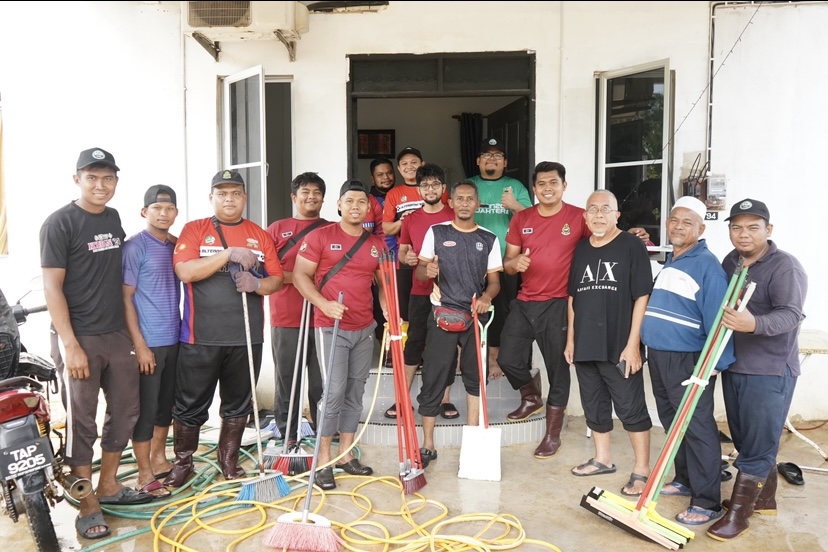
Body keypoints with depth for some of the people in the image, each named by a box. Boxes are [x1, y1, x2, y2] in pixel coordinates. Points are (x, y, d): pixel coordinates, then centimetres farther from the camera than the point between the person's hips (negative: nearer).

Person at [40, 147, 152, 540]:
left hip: (118, 335, 7)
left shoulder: (113, 218, 10)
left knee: (124, 413, 13)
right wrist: (70, 345, -17)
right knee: (82, 423, 2)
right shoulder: (59, 223, -9)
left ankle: (108, 485, 30)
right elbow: (52, 287, -12)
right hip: (81, 339, -6)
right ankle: (87, 505, 14)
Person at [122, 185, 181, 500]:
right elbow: (126, 298, -12)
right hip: (148, 342, -6)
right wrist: (139, 344, -15)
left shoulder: (177, 245, 9)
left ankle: (159, 459, 32)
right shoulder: (134, 246, -10)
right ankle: (145, 474, 13)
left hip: (174, 339, 7)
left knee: (167, 403, 17)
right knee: (145, 409, 2)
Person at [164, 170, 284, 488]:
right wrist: (229, 253, -19)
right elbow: (184, 271, -13)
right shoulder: (194, 229, 2)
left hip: (246, 336, 3)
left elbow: (277, 279, 9)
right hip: (200, 337, -2)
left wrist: (257, 284, -13)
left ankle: (229, 460, 29)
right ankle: (183, 462, 25)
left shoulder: (259, 235, 10)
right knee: (190, 405, 7)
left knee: (238, 404, 13)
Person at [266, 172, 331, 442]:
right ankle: (287, 435, 18)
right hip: (285, 318, 0)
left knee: (322, 380, 4)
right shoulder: (277, 228, 9)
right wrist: (298, 276, -12)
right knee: (287, 379, 5)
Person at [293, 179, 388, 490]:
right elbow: (300, 275, -5)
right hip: (330, 327, -5)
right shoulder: (320, 236, -3)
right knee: (334, 391, -9)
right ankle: (323, 461, 4)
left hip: (364, 328, 5)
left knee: (355, 392, 9)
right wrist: (324, 303, -20)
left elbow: (384, 283, 14)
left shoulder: (377, 243, 9)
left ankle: (345, 455, 21)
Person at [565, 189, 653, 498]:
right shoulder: (580, 250, 11)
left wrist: (633, 344, -14)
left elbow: (642, 297, -10)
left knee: (631, 408, 1)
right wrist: (570, 339, 12)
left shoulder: (632, 247, -6)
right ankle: (602, 458, 30)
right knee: (594, 406, 15)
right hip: (585, 345, 6)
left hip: (620, 347, -6)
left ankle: (642, 470, 12)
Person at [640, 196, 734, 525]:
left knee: (698, 428, -3)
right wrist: (645, 347, 16)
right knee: (672, 423, 17)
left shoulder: (707, 264, -12)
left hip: (688, 360, -8)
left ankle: (707, 502, 5)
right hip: (658, 357, 8)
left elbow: (717, 318, -18)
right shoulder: (669, 263, 14)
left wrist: (715, 364, -21)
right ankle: (685, 480, 32)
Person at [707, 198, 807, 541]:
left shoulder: (785, 266, -13)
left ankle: (739, 512, 10)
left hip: (769, 372, -7)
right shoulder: (729, 262, 9)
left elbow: (791, 314, -25)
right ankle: (763, 498, 34)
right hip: (733, 366, 7)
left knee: (756, 445, 1)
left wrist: (754, 324, -43)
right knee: (746, 440, 17)